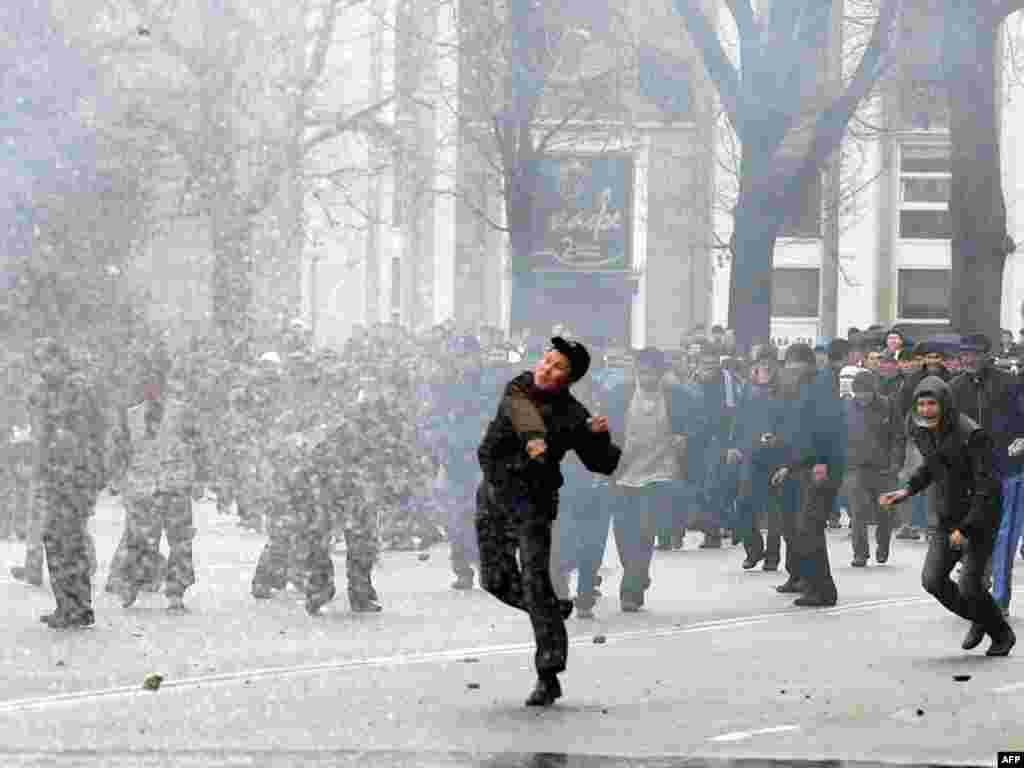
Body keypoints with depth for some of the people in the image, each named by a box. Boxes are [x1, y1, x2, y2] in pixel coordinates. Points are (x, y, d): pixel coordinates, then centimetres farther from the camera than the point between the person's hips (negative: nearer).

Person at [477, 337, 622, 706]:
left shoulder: (574, 417, -11)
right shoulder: (520, 387, -4)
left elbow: (603, 464, -2)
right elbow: (522, 412, -28)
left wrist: (600, 436, -23)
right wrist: (533, 436, -49)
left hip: (531, 500, -5)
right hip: (493, 493, 5)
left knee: (535, 585, -11)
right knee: (497, 581, 11)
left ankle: (549, 678, -9)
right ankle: (556, 610, 38)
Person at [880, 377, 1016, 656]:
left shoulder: (972, 435, -23)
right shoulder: (922, 431, 0)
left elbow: (987, 488, -23)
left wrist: (966, 528, -25)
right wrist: (907, 490, 6)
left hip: (979, 518, -7)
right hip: (947, 519, 7)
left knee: (968, 587, -12)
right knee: (933, 580, -3)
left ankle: (1002, 634, 15)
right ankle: (979, 620, 23)